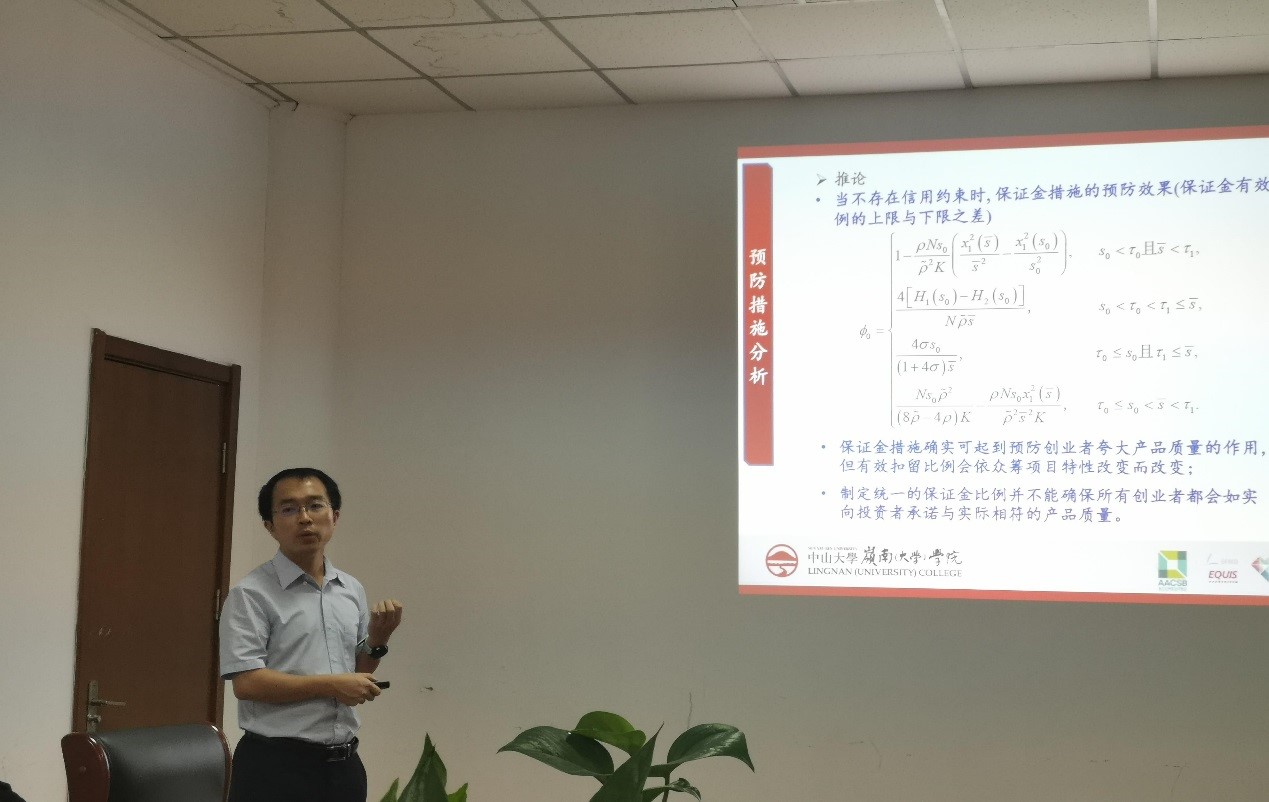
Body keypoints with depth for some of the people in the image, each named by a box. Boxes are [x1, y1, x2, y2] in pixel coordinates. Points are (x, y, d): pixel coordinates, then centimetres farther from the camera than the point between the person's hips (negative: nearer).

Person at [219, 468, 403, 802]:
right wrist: (330, 685, -17)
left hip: (343, 763, 6)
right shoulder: (251, 594, -9)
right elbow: (246, 682, -16)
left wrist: (378, 640, 0)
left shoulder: (353, 591, 11)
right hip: (276, 766, -6)